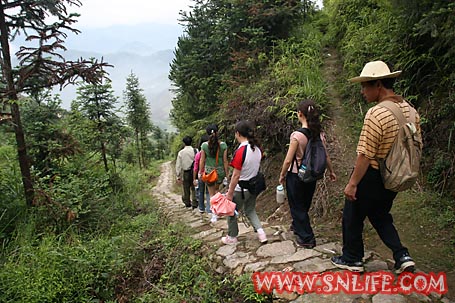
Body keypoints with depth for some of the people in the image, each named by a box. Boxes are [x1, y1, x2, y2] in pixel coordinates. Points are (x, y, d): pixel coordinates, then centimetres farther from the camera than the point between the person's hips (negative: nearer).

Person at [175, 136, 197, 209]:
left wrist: (178, 176, 3)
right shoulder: (195, 151, -8)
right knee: (194, 189, 9)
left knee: (186, 189, 15)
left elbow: (178, 165, -2)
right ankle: (194, 203, 6)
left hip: (185, 173, 1)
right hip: (194, 172, -1)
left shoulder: (181, 152, -4)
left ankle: (187, 203, 29)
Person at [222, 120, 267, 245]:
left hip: (241, 189, -7)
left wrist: (230, 193, -14)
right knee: (250, 211, 24)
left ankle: (232, 237, 27)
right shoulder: (257, 149, -2)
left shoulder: (240, 151, -24)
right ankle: (260, 231, 10)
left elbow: (236, 175, -21)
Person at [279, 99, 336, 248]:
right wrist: (331, 171, 18)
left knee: (297, 206, 11)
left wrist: (282, 176, -5)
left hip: (295, 175, -6)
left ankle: (307, 238, 15)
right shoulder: (319, 134, -5)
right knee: (305, 204, 25)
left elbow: (288, 160, -19)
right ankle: (297, 225, 47)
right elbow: (326, 156, 3)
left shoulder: (297, 135, -22)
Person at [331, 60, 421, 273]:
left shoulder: (375, 114, -25)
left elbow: (365, 155, -24)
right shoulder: (410, 110, 2)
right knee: (380, 216, 26)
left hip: (371, 176, -8)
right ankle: (402, 256, 18)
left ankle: (352, 260, 27)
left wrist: (352, 183, -15)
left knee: (352, 216, 12)